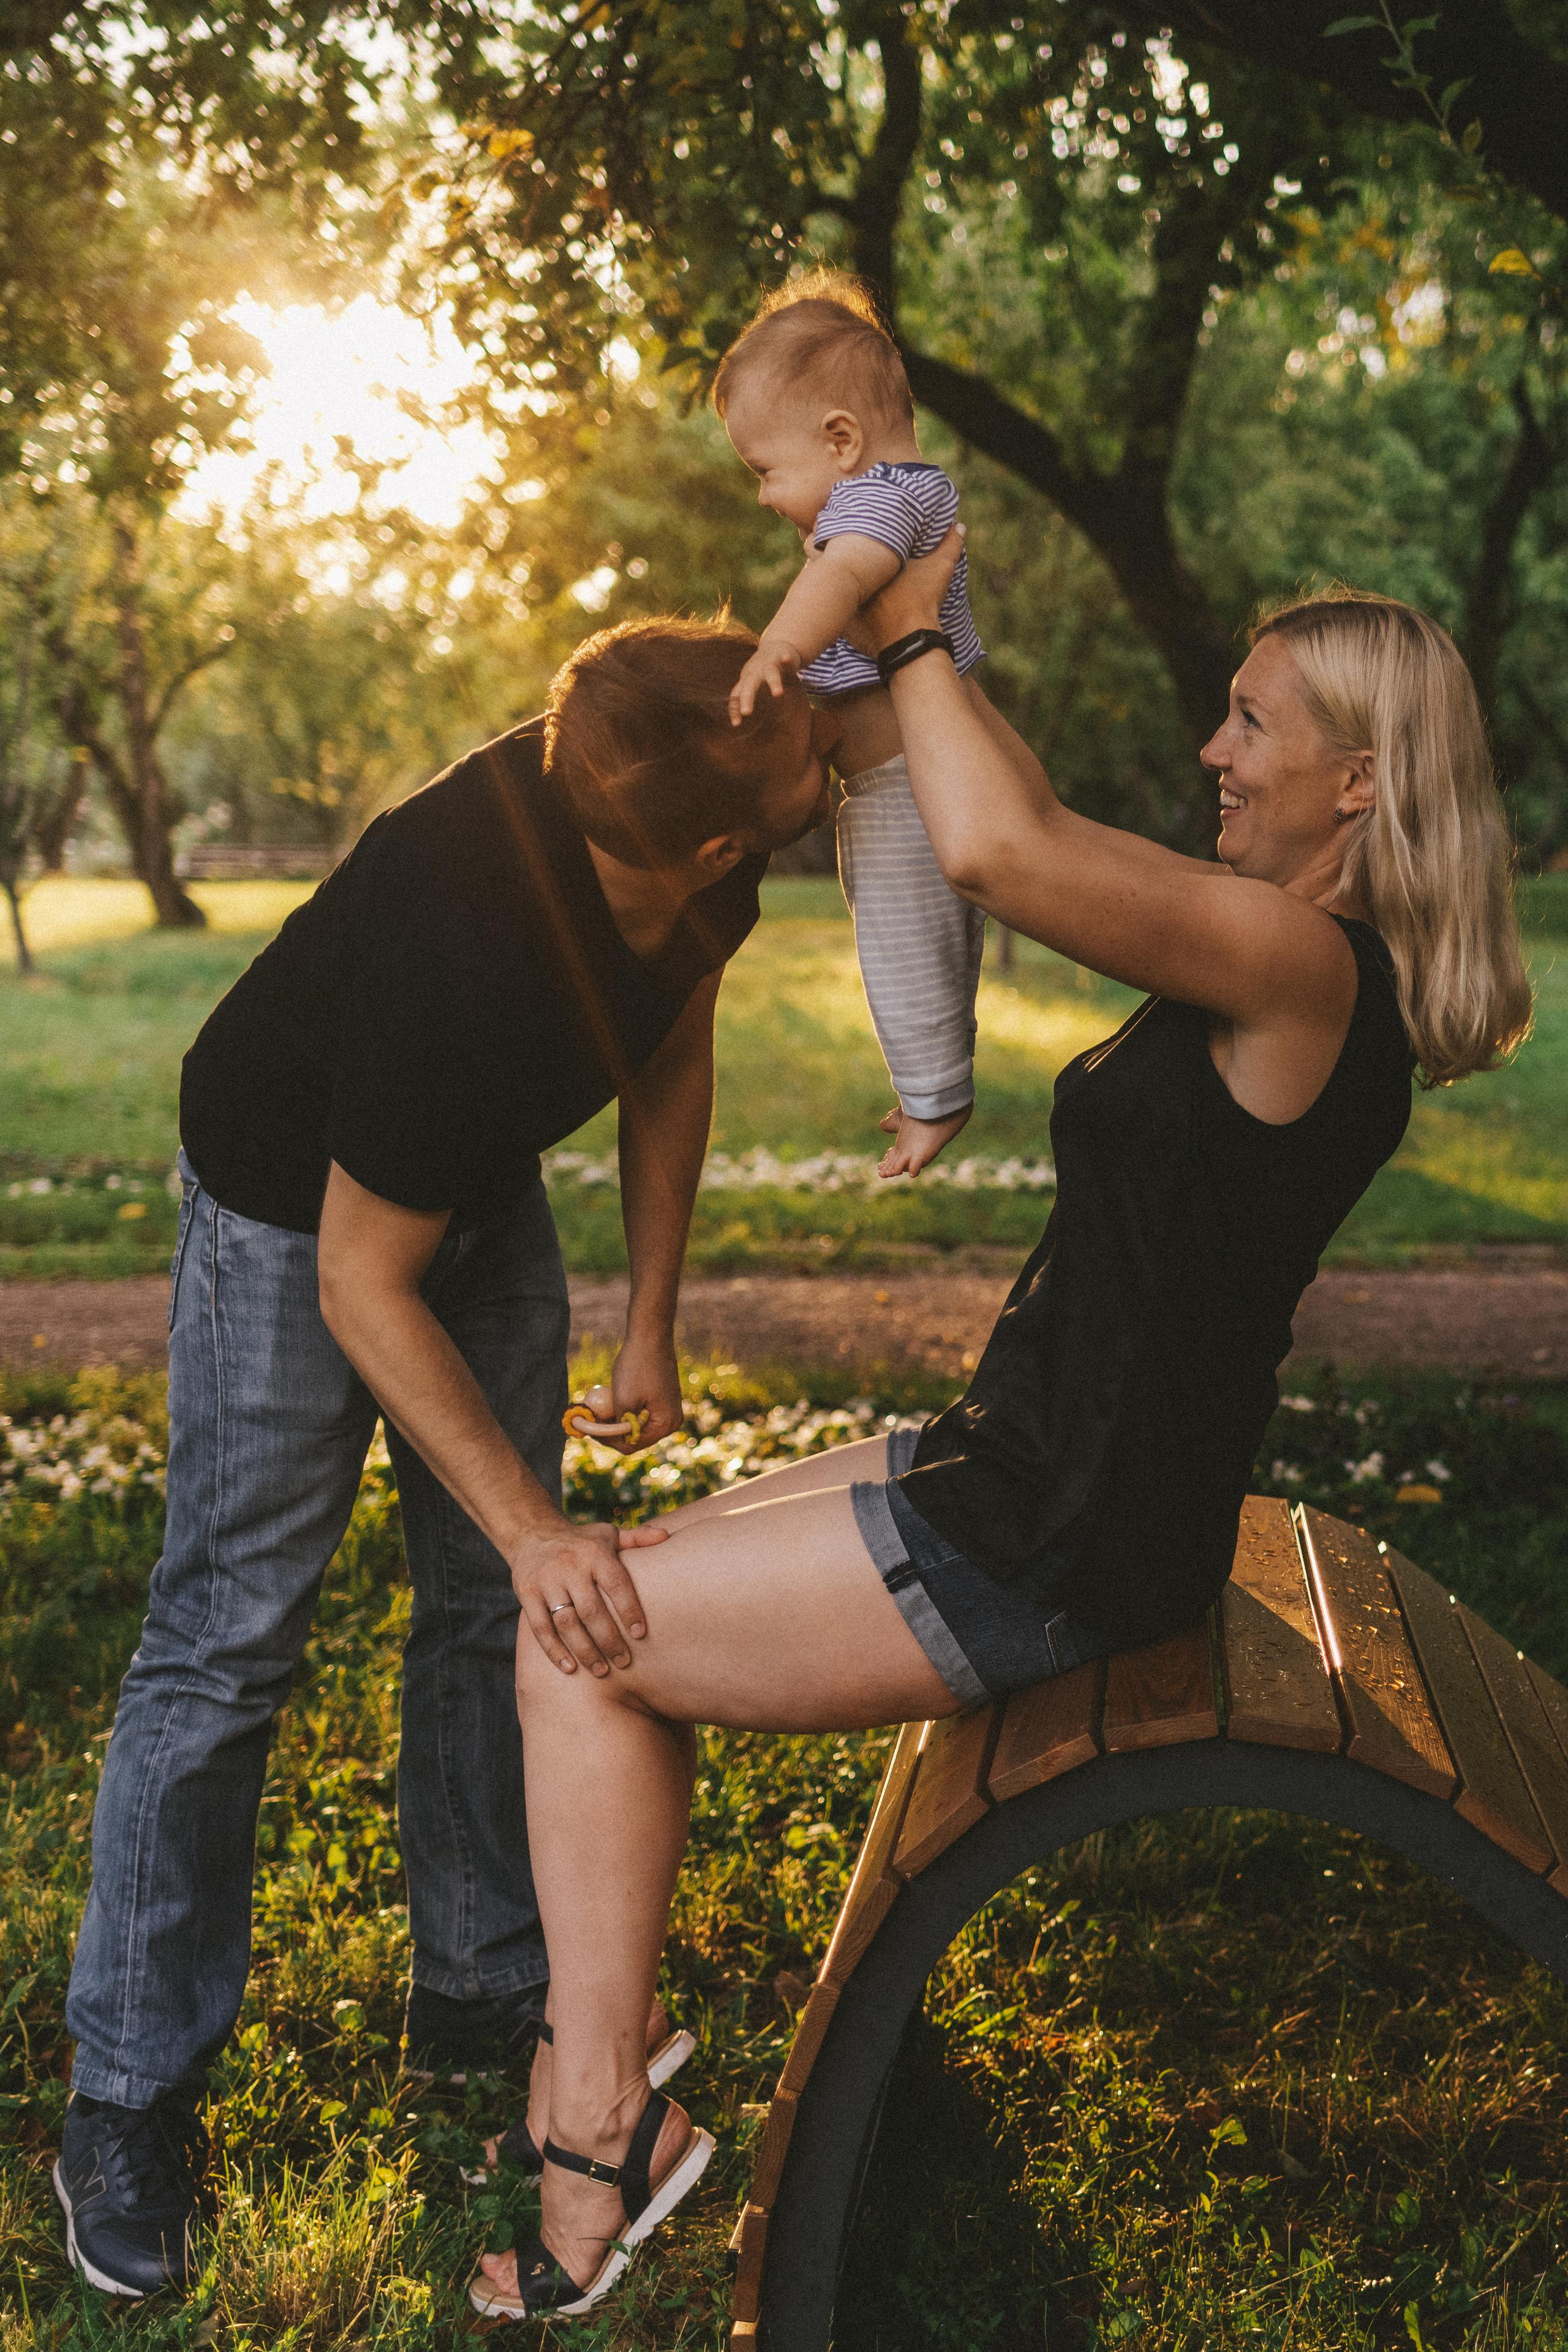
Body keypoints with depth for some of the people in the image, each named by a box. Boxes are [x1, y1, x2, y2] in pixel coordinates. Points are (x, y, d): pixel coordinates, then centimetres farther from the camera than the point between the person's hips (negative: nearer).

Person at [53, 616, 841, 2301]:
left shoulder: (704, 860, -21)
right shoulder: (465, 940, -42)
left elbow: (673, 1053, 1)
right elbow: (363, 1282, -30)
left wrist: (649, 1325, 4)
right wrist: (529, 1526, -33)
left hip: (484, 1181, 7)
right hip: (296, 1203, -7)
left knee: (498, 1609, 9)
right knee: (227, 1640, -4)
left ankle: (482, 1991, 25)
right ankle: (126, 2104, 9)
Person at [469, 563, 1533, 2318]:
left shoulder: (1308, 968, -23)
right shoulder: (1277, 958, 8)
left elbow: (994, 849, -36)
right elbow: (1042, 836, 18)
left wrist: (915, 632, -19)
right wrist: (915, 638, 11)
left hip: (1054, 1550, -10)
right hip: (1033, 1464, 10)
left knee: (573, 1646, -2)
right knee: (623, 1584, 15)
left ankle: (602, 2118, 7)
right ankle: (588, 2066, 20)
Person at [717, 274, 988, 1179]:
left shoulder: (877, 497, -19)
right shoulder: (928, 488, 15)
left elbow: (844, 572, -41)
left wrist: (778, 649, -55)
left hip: (903, 780, -11)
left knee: (902, 950, 0)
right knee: (953, 932, 22)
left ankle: (935, 1099, 12)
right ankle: (948, 1082, 37)